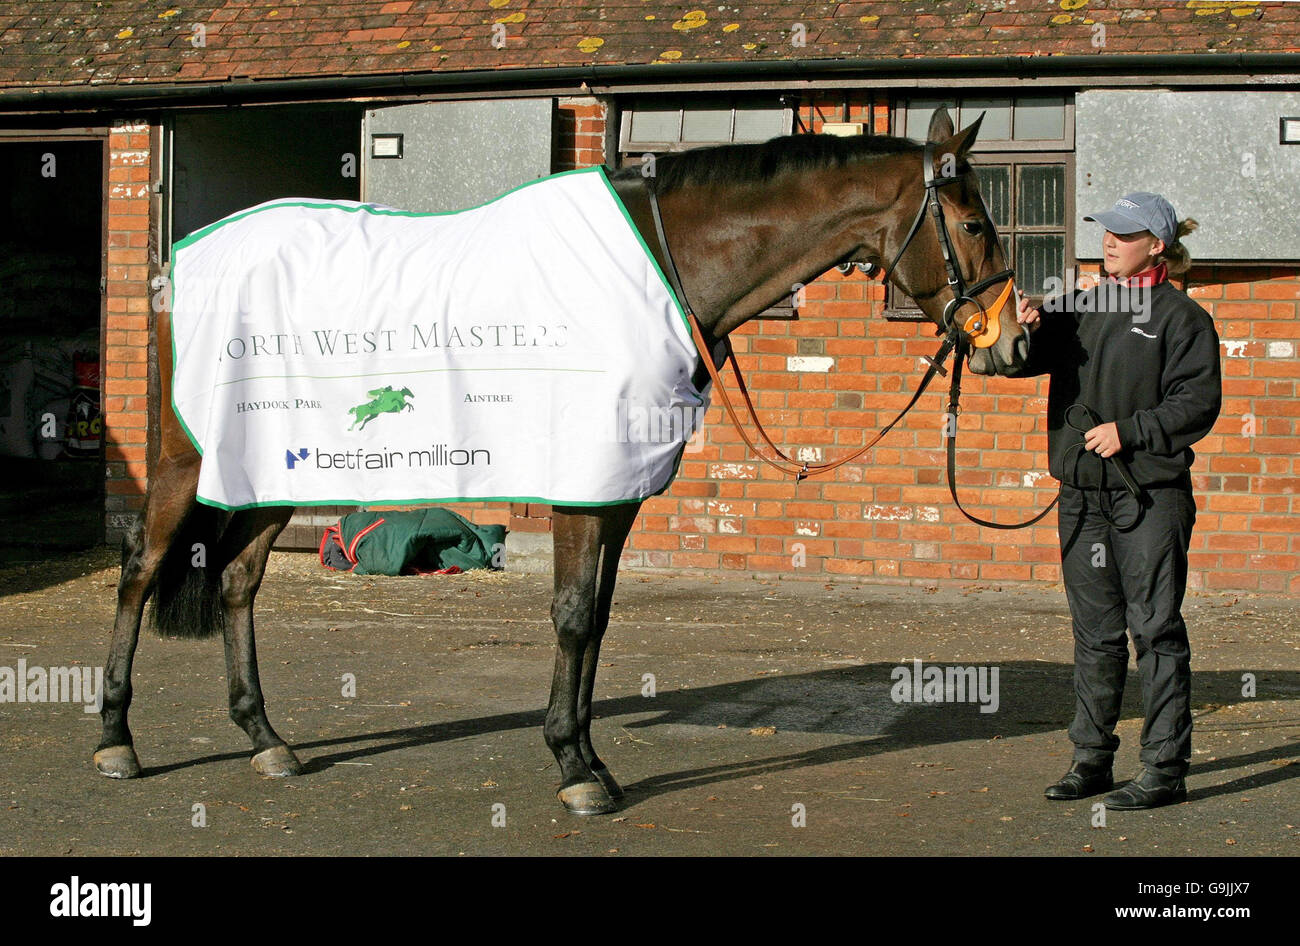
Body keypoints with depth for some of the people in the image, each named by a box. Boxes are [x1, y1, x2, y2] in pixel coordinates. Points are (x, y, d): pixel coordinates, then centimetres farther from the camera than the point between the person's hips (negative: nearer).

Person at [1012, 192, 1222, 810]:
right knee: (1095, 632, 12)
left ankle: (1166, 769, 4)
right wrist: (1026, 331, -14)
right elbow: (1025, 359, 7)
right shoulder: (1078, 309, 13)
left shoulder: (1182, 318, -3)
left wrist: (1129, 431, -17)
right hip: (1083, 494, 6)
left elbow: (1198, 404, -9)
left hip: (1152, 494, -5)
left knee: (1155, 629, -2)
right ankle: (1091, 759, 20)